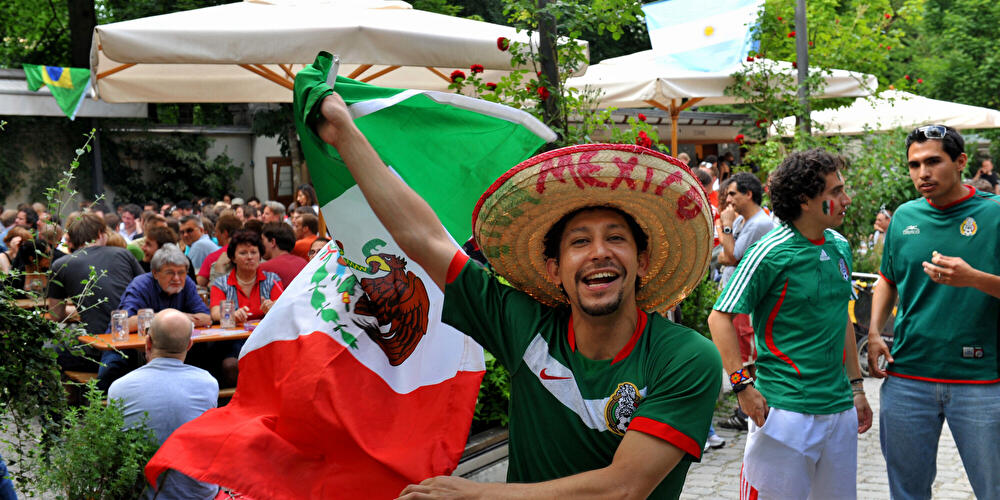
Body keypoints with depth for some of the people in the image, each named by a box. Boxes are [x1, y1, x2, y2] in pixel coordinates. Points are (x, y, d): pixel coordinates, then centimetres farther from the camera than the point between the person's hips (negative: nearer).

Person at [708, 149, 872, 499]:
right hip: (786, 409, -7)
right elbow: (720, 317, -12)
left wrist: (856, 386, 19)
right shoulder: (771, 253, -12)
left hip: (840, 409, 7)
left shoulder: (840, 247, 8)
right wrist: (742, 385, -18)